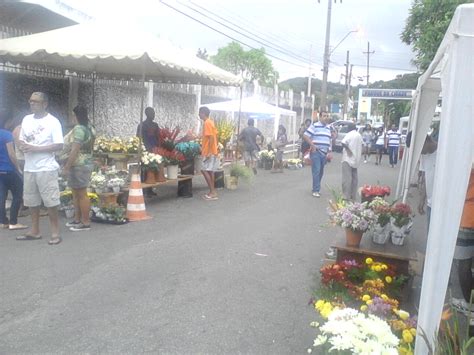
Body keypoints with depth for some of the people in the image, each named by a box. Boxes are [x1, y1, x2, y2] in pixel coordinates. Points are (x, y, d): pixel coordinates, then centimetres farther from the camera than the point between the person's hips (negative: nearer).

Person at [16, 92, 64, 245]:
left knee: (51, 202, -3)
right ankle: (35, 231, 26)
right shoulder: (26, 119, 11)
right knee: (32, 201, 14)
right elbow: (21, 140, 19)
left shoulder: (53, 122, -8)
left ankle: (55, 233, 7)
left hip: (46, 168, -7)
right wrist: (23, 146, -5)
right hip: (29, 168, 7)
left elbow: (59, 146, -14)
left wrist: (35, 148, -19)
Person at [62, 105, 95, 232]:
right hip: (85, 163, 10)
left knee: (81, 194, -4)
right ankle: (77, 219, 25)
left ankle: (85, 222, 2)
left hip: (79, 165, -10)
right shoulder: (89, 128, 13)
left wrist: (66, 167, -18)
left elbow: (74, 150, -22)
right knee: (76, 193, 17)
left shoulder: (78, 129, -17)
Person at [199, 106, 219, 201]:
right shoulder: (210, 122, 15)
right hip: (211, 151, 10)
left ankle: (212, 192, -7)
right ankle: (212, 192, 12)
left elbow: (211, 137, -21)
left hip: (209, 152, -10)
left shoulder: (207, 123, -14)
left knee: (204, 170, -8)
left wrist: (209, 152, -24)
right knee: (210, 171, 10)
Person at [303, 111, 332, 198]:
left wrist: (329, 150, 15)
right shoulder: (314, 125, -4)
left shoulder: (329, 128, 17)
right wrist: (312, 145, -14)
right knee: (316, 171, -9)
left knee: (321, 171, 10)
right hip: (316, 152, -7)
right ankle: (316, 190, -6)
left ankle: (316, 188, 22)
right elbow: (305, 136, -9)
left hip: (324, 153, 7)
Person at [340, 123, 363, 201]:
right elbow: (362, 144, 20)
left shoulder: (349, 134, -11)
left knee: (347, 178, -10)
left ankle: (346, 196, -14)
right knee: (354, 177, 13)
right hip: (356, 159, 8)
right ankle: (353, 196, 17)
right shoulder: (359, 135, 13)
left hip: (348, 159, -8)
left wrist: (347, 148, -13)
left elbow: (343, 142, -26)